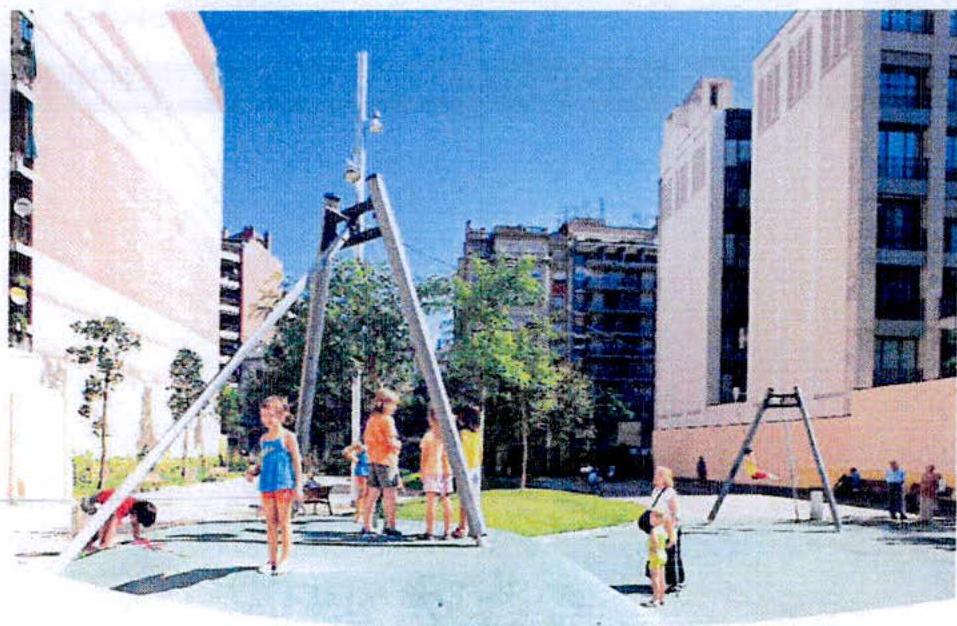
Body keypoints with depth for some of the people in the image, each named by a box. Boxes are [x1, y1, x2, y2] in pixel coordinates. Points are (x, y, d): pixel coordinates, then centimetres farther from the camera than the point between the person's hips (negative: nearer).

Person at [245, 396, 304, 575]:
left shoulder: (287, 437, -5)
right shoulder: (263, 439, 12)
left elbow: (297, 461, -5)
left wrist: (298, 486, -10)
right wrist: (254, 471, 0)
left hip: (284, 484, -6)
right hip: (266, 485, 6)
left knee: (284, 522, 0)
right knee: (270, 523, 10)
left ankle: (285, 559, 6)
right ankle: (272, 559, 16)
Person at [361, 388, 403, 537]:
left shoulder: (371, 419, 14)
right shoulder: (387, 420, -11)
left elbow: (365, 439, 19)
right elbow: (391, 442, -16)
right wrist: (398, 445, 3)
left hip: (373, 460, 8)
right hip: (386, 460, -8)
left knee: (372, 494, 10)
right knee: (389, 495, -6)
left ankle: (366, 526, 12)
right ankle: (390, 526, -9)